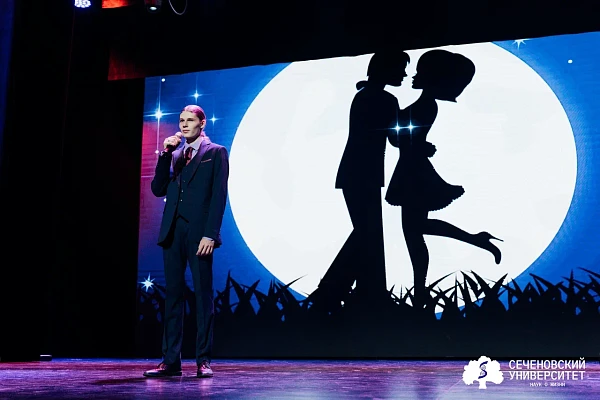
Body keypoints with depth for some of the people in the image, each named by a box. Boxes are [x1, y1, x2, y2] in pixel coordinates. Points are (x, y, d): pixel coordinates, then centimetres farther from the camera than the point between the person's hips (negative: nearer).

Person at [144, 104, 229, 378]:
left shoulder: (216, 152, 5)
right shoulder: (174, 155, 21)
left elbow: (219, 195, -4)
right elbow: (158, 189, 11)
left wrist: (210, 234, -14)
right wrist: (166, 154, 2)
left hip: (199, 232, -5)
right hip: (173, 232, 5)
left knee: (203, 295, -2)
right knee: (172, 294, 5)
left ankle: (204, 360, 2)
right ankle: (171, 360, 9)